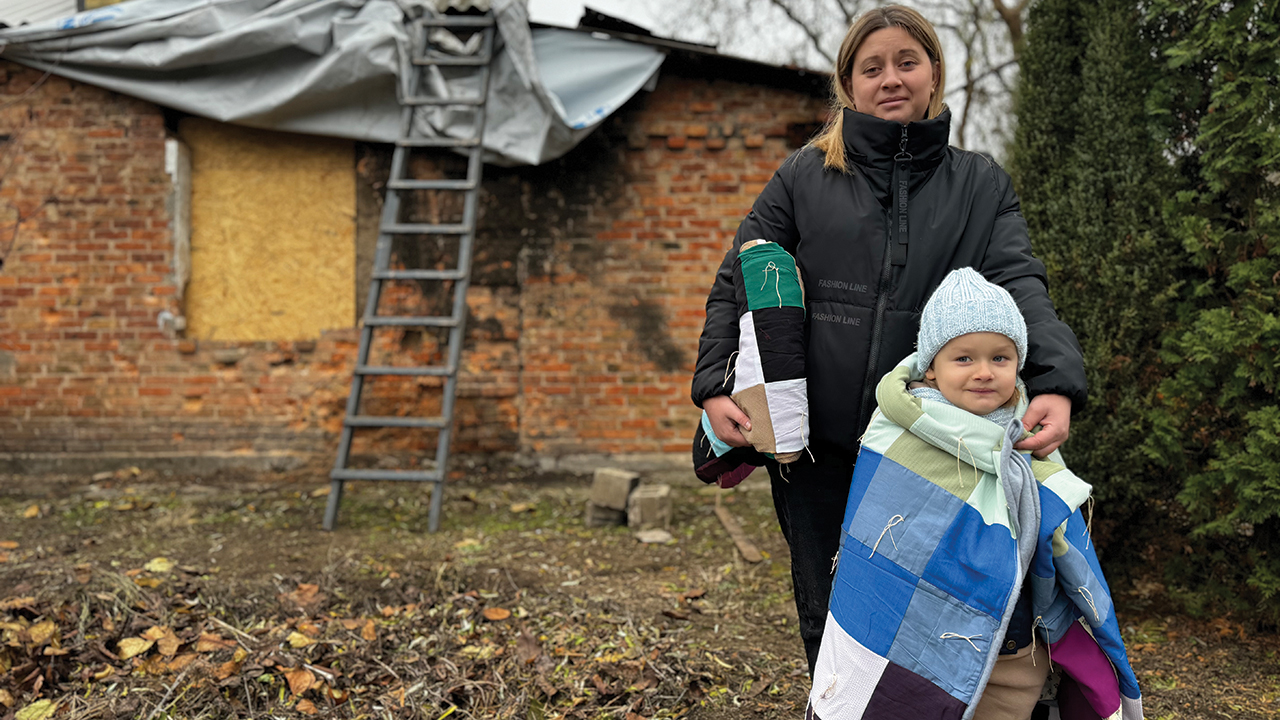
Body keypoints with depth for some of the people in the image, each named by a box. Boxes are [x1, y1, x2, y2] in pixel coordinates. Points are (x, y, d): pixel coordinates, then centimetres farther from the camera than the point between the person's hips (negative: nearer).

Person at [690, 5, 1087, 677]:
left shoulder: (982, 184, 8)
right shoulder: (804, 177, 6)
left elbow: (1018, 283, -5)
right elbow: (738, 283, 6)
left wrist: (1056, 380, -24)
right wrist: (714, 386, -9)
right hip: (816, 448, 0)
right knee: (829, 620, 11)